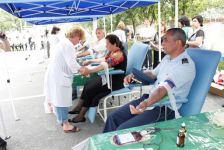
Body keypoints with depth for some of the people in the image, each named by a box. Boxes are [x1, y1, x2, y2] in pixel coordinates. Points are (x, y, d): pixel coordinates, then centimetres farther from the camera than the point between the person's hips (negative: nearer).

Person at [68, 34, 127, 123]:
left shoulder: (118, 54, -22)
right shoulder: (112, 52, 8)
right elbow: (104, 59, 26)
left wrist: (89, 71, -36)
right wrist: (90, 61, 28)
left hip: (116, 82, -9)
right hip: (109, 77, 9)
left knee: (90, 89, -14)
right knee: (87, 85, -2)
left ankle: (81, 115, -2)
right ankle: (79, 108, 3)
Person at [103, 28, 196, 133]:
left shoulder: (186, 65, -20)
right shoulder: (168, 58, 8)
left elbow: (163, 89, -32)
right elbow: (153, 73, 21)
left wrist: (146, 103, -46)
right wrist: (134, 76, 5)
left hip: (164, 108, -8)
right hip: (149, 98, 9)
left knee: (122, 130, -19)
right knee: (113, 117, 1)